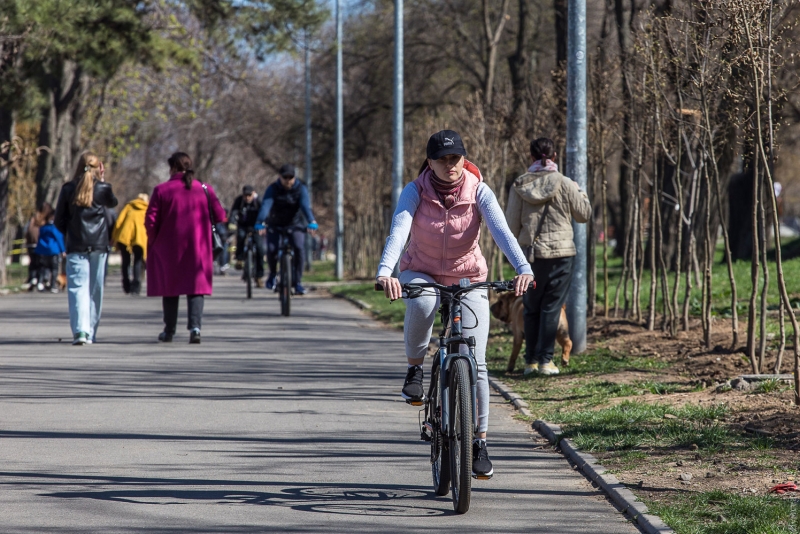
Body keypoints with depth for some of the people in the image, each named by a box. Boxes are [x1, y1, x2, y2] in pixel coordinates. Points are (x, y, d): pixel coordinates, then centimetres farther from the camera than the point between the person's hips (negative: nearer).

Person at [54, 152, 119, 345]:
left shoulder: (68, 189, -1)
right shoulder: (103, 189, -3)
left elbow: (59, 221, 3)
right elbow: (112, 203, 21)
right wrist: (102, 181, 19)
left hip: (76, 247, -1)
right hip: (99, 246, 1)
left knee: (77, 288, -5)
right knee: (95, 291, 11)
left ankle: (80, 330, -23)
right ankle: (91, 333, 14)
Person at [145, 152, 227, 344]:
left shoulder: (161, 190, -5)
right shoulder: (205, 190, 0)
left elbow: (150, 221, -7)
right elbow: (220, 217, 1)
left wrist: (153, 242, 8)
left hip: (168, 248, 0)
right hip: (198, 247, 1)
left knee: (170, 287, 12)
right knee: (196, 287, 3)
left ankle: (169, 330, 18)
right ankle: (195, 327, -15)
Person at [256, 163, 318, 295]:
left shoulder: (301, 189, -13)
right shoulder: (273, 189, -15)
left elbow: (305, 205, -28)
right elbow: (266, 205, -30)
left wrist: (312, 222, -47)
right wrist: (260, 222, -48)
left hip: (295, 225, 0)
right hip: (275, 225, 0)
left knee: (299, 248, -24)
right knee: (271, 249, -20)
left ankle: (297, 282, -14)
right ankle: (272, 273, 13)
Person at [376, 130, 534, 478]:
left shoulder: (478, 191, -14)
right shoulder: (415, 191, -15)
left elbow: (501, 231, -28)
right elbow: (398, 231, -31)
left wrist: (523, 269, -46)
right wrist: (385, 272, -50)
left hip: (468, 279, 1)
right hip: (422, 273, -1)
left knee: (475, 363, -8)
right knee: (422, 304, -39)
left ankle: (480, 442, 4)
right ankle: (414, 368, -11)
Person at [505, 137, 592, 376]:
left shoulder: (519, 186, -1)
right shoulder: (564, 184, -6)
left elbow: (512, 224, 1)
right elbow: (584, 214, 3)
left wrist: (516, 247, 19)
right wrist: (581, 193, 21)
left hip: (530, 254, 2)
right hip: (560, 253, -2)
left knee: (531, 309, 12)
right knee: (551, 307, 1)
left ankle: (531, 360, 13)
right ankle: (545, 360, -4)